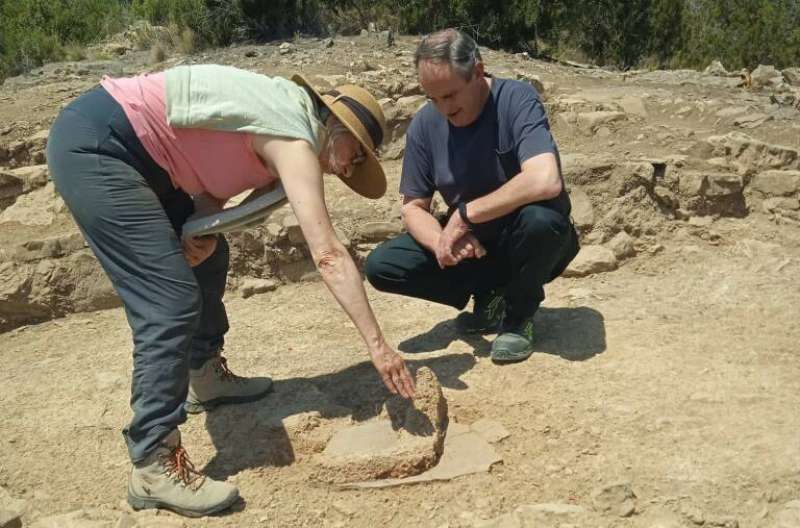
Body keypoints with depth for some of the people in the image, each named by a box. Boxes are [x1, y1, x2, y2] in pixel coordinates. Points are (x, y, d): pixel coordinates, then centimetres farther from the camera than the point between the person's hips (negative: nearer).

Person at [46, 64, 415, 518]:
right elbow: (328, 254, -23)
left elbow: (210, 174, 13)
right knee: (172, 303, -16)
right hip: (92, 145, -10)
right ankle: (154, 467, -9)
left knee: (209, 256, 19)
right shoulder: (294, 138, -16)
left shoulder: (283, 122, 13)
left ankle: (206, 377, 36)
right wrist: (378, 345, -21)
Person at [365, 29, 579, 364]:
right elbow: (414, 207, -4)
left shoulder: (517, 100, -22)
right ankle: (489, 297, 3)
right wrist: (443, 242, -26)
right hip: (471, 245, 4)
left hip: (528, 247, -4)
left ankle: (519, 314, -8)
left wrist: (465, 212, -31)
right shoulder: (424, 124, -9)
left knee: (540, 217, -39)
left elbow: (546, 181, -38)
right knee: (380, 266, -12)